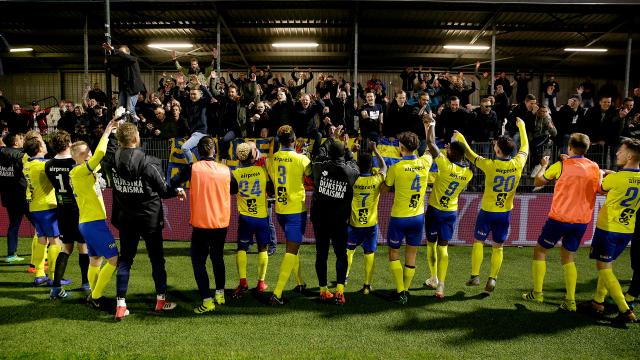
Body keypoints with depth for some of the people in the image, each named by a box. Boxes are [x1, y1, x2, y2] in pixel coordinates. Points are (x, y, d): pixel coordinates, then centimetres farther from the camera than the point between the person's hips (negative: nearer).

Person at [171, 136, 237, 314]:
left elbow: (174, 182, -7)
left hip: (201, 223, -3)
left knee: (198, 261, 6)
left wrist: (180, 190, 14)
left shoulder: (193, 168, -9)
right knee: (218, 257, 21)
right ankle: (220, 294, 31)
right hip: (221, 223, 4)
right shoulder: (225, 170, -1)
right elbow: (235, 189, 14)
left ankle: (207, 300, -1)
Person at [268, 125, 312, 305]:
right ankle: (277, 293, -8)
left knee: (291, 246, 21)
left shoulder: (272, 159, 1)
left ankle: (300, 283, 33)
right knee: (291, 251, -2)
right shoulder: (301, 159, -13)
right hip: (296, 210, -5)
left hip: (280, 209, 6)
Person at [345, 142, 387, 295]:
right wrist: (375, 150, 18)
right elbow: (384, 167, 10)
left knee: (349, 250, 19)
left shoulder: (353, 179, -13)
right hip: (371, 224, 0)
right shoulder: (377, 180, -10)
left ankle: (344, 277, 28)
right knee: (369, 253, 6)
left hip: (354, 224, 0)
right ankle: (367, 286, 8)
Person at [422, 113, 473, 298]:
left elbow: (430, 143, -20)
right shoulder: (468, 173, -6)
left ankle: (434, 279, 26)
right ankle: (440, 286, -1)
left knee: (431, 244, 14)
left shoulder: (446, 166, -23)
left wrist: (431, 123, -6)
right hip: (451, 212, 4)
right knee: (443, 247, 6)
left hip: (435, 211, -4)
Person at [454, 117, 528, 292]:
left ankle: (475, 276, 9)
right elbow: (525, 147, 11)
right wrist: (522, 127, 24)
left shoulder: (490, 165, -20)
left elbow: (470, 155, -5)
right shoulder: (518, 164, -10)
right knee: (498, 247, 12)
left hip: (487, 211, -3)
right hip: (505, 213, 3)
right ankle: (492, 279, 8)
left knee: (478, 242, 12)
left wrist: (461, 139, 10)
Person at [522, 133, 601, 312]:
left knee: (540, 251, 13)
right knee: (568, 257, 17)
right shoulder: (595, 167, 2)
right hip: (581, 221, 4)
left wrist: (544, 165, 22)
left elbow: (538, 181, 1)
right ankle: (570, 301, 10)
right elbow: (600, 189, 18)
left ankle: (537, 294, 14)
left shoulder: (561, 165, -9)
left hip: (559, 218, -4)